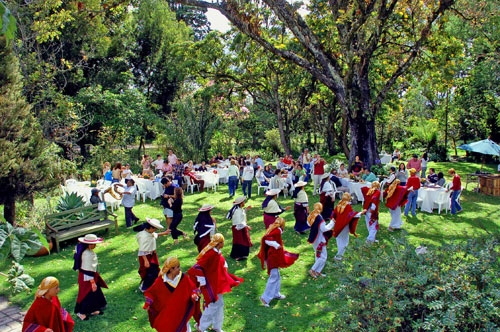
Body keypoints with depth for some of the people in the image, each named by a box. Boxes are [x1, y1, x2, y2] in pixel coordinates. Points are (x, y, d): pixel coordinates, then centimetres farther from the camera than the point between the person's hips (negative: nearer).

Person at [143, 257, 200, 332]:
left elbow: (193, 288, -7)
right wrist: (148, 303, -8)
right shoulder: (160, 280, -16)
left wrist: (194, 295, -26)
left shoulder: (184, 278, -16)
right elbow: (151, 292, -1)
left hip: (181, 311, 1)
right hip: (166, 313, 0)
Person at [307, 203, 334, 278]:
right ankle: (313, 270, 1)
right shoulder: (319, 218, -25)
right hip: (319, 240, -9)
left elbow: (309, 224, 14)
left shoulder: (311, 216, 0)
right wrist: (332, 223, -14)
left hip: (315, 239, 9)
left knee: (318, 256, 20)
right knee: (323, 257, 1)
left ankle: (317, 271, 24)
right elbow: (324, 229, -24)